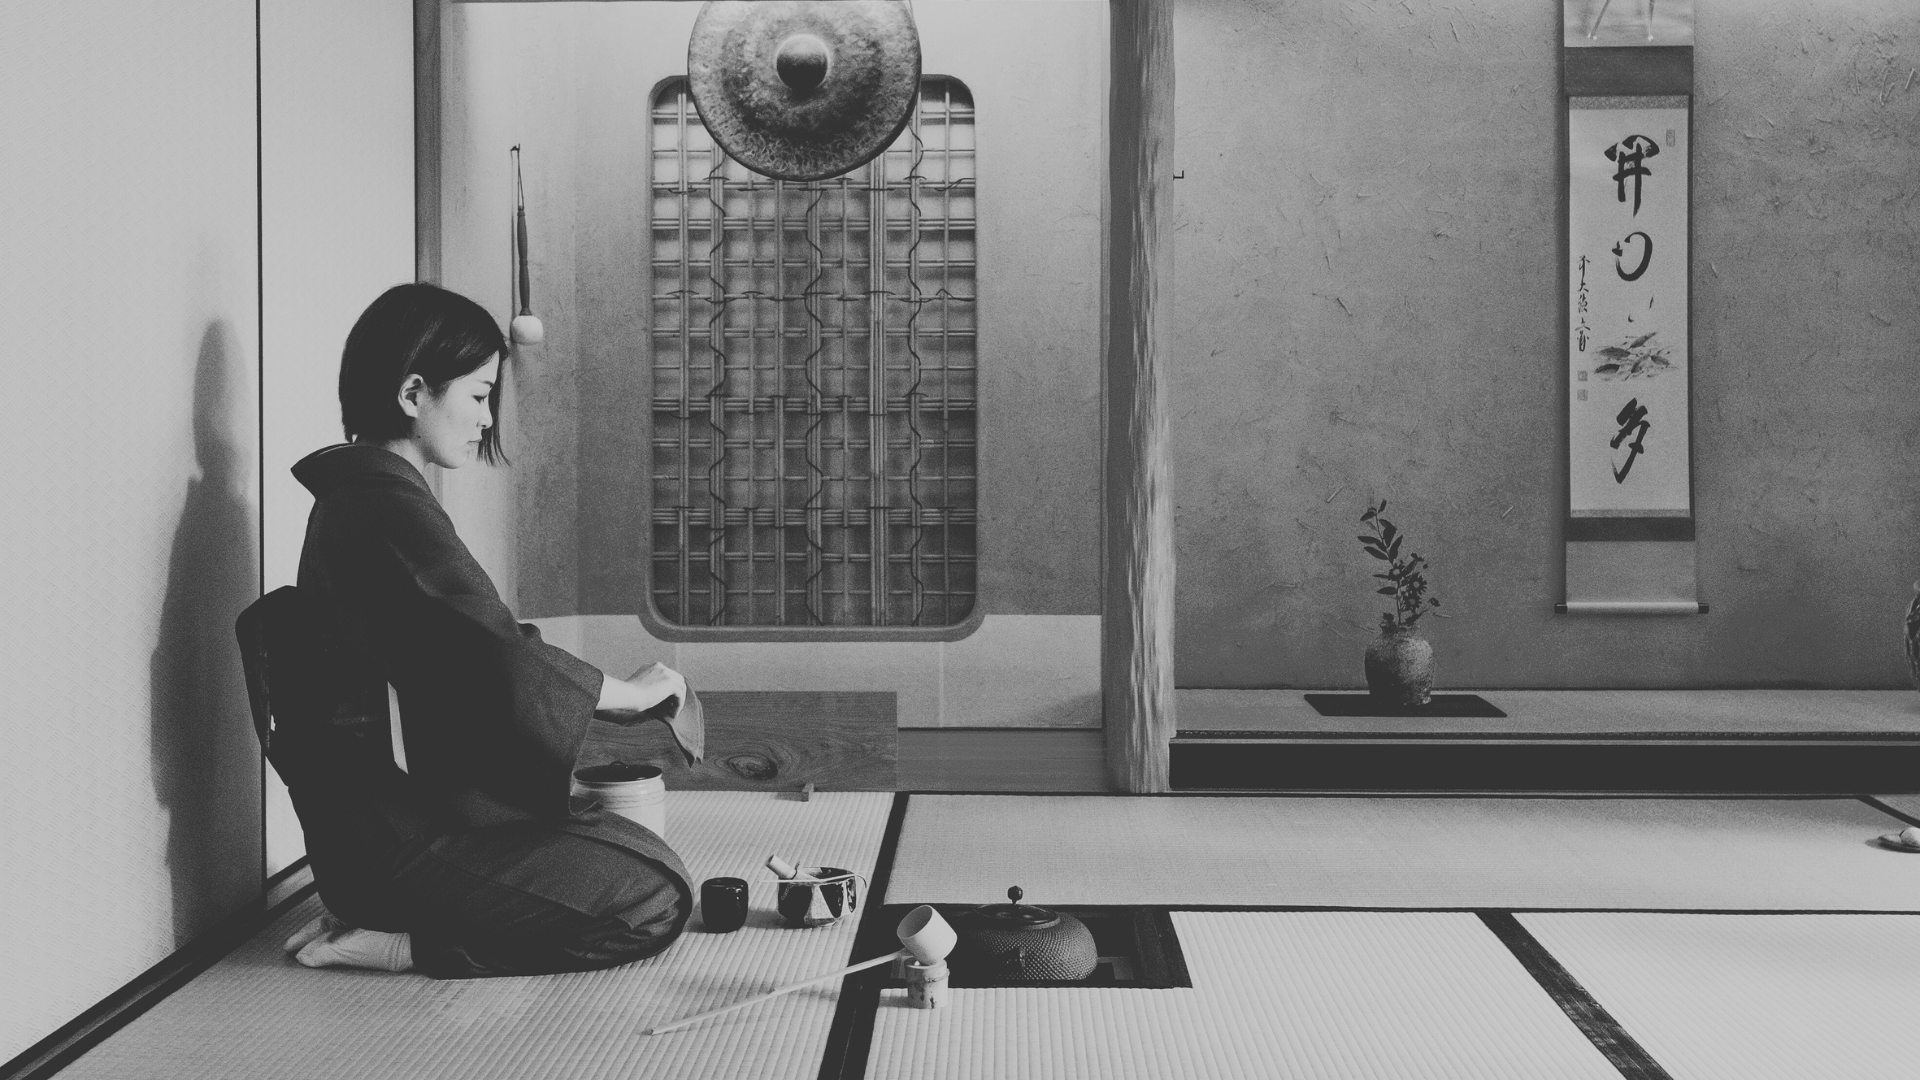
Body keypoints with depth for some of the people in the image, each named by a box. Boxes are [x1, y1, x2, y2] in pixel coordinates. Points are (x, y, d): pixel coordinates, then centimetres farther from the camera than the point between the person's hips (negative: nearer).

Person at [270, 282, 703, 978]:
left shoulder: (357, 493, 15)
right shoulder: (387, 503, -19)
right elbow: (505, 665, -22)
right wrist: (634, 692, -4)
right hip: (392, 832, -11)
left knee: (642, 854, 15)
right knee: (655, 900, -13)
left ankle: (381, 919, 7)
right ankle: (404, 944, -9)